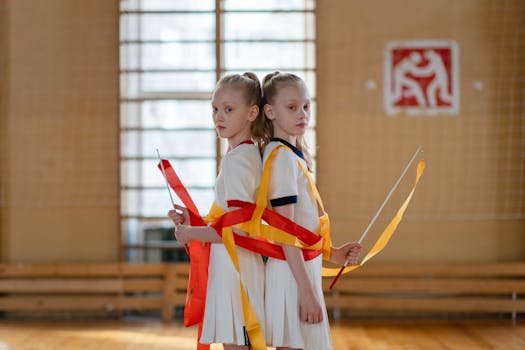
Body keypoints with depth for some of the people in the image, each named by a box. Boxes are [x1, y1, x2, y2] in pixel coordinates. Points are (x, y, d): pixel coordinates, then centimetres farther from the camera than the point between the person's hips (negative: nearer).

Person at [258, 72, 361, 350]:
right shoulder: (281, 157, -15)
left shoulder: (294, 155, 12)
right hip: (292, 274, -10)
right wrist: (307, 292, -21)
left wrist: (331, 253, 12)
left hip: (304, 267, 10)